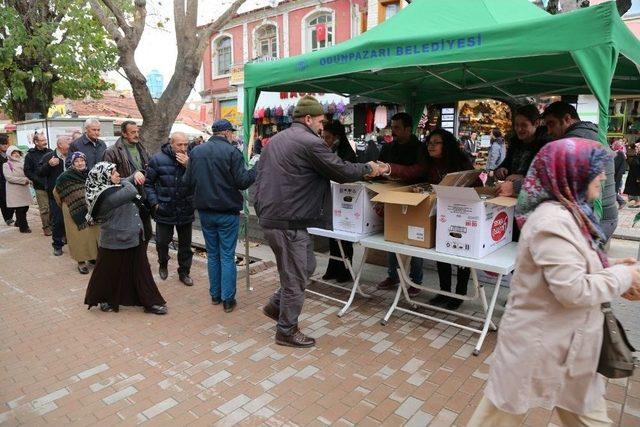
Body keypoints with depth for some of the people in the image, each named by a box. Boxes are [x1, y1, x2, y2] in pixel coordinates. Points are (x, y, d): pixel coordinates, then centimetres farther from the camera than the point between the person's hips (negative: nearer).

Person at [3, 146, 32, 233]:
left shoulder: (22, 162, 13)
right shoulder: (6, 165, -2)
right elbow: (9, 177, -13)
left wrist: (28, 180, -3)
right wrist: (24, 180, -17)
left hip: (24, 189, 5)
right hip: (15, 191, -5)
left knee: (25, 207, 9)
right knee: (20, 209, -4)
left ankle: (19, 222, 31)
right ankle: (24, 227, 5)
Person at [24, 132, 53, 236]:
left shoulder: (50, 152, 8)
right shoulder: (30, 155, 0)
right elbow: (27, 171, -1)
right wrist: (39, 181, -12)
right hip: (40, 187, -2)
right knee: (44, 209, 1)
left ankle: (53, 225, 17)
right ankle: (46, 227, 11)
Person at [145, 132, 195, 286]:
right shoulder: (158, 159, -6)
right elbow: (148, 183, 0)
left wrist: (189, 166, -22)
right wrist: (154, 203, -7)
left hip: (185, 210, 1)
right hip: (164, 210, -1)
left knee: (185, 244, 11)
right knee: (162, 241, 11)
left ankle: (184, 272, 27)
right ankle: (163, 264, 40)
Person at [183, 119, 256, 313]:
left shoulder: (196, 151, 3)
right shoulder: (232, 152, -12)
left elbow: (187, 181, 4)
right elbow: (242, 181, -16)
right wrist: (256, 171, 0)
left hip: (205, 211, 5)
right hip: (227, 212, -4)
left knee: (212, 255, 16)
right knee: (227, 256, 3)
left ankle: (215, 295, 23)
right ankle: (228, 299, 8)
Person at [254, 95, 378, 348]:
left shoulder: (275, 140, 14)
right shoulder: (310, 142, -14)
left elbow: (261, 174, 19)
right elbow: (341, 171, -10)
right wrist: (368, 169, 8)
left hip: (269, 216, 10)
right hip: (288, 222, -10)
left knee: (306, 265, 22)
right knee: (295, 278, 5)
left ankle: (276, 306, 30)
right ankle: (287, 331, 20)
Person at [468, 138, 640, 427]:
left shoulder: (567, 213, 5)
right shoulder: (553, 220, -26)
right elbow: (573, 290, -28)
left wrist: (611, 266, 2)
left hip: (565, 338, 10)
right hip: (540, 341, -10)